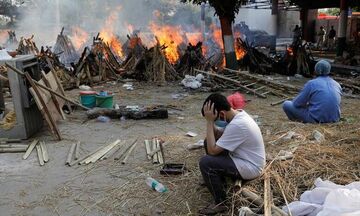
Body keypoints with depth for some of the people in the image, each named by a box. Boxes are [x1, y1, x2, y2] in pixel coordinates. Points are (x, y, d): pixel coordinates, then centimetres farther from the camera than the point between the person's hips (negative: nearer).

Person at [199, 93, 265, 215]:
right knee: (209, 142, 9)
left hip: (250, 167, -10)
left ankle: (220, 204, -5)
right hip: (246, 158, 10)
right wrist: (211, 123, -11)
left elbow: (212, 150, -26)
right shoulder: (238, 114, 0)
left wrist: (209, 121, -24)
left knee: (205, 163, -21)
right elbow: (220, 137, 6)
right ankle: (217, 181, 23)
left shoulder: (237, 125, -30)